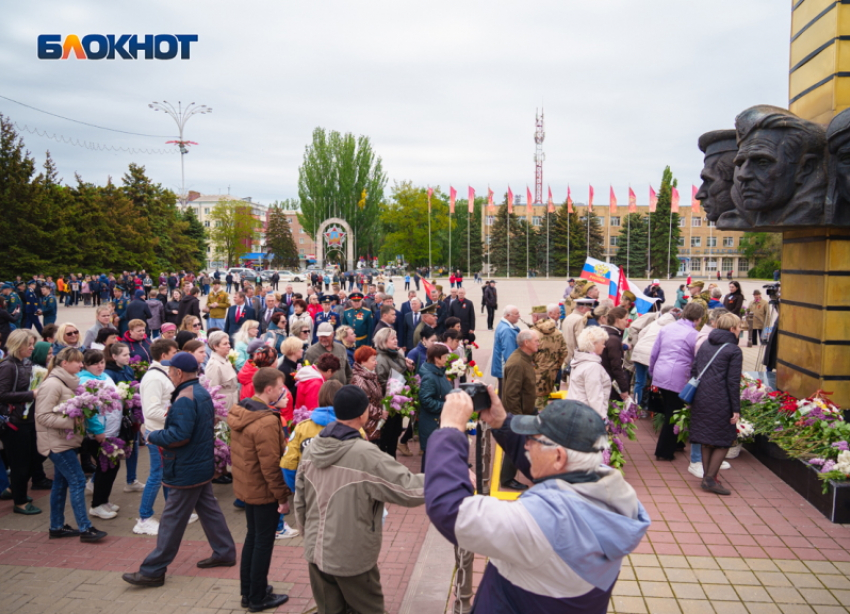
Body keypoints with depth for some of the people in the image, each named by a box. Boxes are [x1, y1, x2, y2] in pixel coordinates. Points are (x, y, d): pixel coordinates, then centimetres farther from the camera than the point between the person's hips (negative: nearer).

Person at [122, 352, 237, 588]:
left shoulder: (184, 399, -23)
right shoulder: (202, 393, 8)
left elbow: (179, 435, -29)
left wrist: (153, 436, -13)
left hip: (187, 470, -10)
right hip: (203, 464, 10)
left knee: (172, 520, -1)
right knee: (208, 508, 19)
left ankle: (153, 571, 8)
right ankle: (224, 553, 28)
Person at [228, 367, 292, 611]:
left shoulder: (240, 411, 1)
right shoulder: (267, 422, -26)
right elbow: (271, 465, -25)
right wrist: (283, 496, -17)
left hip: (245, 486, 9)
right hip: (263, 491, -9)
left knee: (253, 536, 22)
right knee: (264, 542, 7)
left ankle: (247, 591, 34)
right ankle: (258, 598, 21)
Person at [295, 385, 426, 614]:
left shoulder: (311, 448, -4)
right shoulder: (366, 456, -24)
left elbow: (300, 502, 6)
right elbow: (410, 491, -20)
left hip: (316, 552, 6)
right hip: (352, 557, -6)